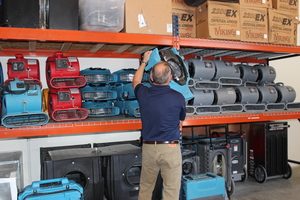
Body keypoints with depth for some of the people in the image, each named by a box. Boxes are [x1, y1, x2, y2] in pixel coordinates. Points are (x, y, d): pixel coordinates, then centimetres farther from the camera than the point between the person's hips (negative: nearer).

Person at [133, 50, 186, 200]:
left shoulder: (143, 94, -5)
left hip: (148, 148, 3)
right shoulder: (178, 97, -10)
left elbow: (136, 82, 22)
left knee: (145, 187, 19)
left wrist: (144, 62, 32)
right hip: (171, 148, -3)